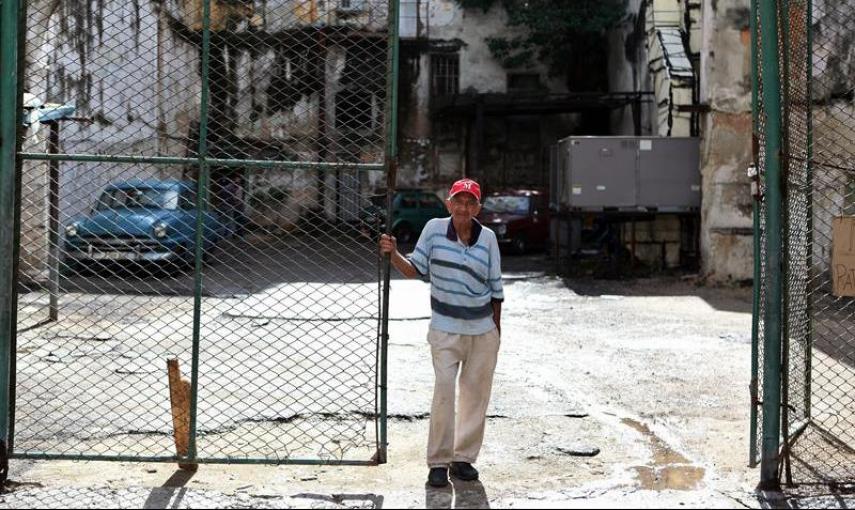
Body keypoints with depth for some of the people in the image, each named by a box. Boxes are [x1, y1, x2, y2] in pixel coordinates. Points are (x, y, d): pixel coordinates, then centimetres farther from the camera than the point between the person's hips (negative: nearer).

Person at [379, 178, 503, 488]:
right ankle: (439, 462, -4)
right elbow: (414, 270, 0)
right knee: (444, 390, -12)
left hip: (483, 329, 3)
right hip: (445, 329, -2)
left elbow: (495, 287, 7)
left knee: (476, 394, 6)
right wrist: (393, 255, -19)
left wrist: (496, 328, 9)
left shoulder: (488, 238, 0)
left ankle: (464, 457, 18)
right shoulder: (434, 229, -4)